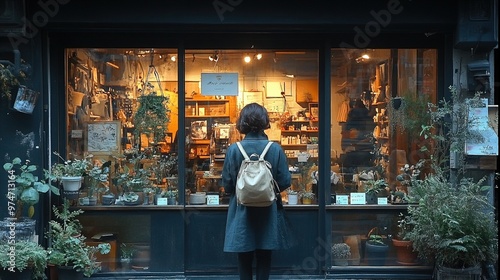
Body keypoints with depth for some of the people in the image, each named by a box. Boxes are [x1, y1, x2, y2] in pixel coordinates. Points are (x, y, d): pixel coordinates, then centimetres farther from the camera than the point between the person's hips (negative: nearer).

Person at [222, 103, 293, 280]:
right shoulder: (275, 149, -11)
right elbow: (285, 181, -7)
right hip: (268, 213, 1)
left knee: (244, 258, 13)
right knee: (264, 257, 15)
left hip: (241, 213, 0)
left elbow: (227, 185, -8)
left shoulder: (233, 150, -11)